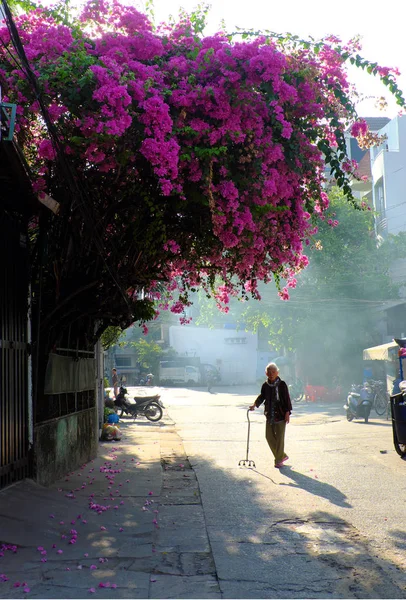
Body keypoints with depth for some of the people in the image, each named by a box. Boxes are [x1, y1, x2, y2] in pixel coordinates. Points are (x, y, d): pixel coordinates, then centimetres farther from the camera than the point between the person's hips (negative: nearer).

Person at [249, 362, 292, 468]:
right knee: (269, 436, 7)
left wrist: (287, 412, -10)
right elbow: (262, 396, 11)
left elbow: (287, 399, -6)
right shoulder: (265, 385, 6)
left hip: (280, 415, -5)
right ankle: (282, 455, 24)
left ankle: (279, 460, 9)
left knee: (279, 437, -1)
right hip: (270, 415, 5)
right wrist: (255, 404, -6)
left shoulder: (282, 384, -7)